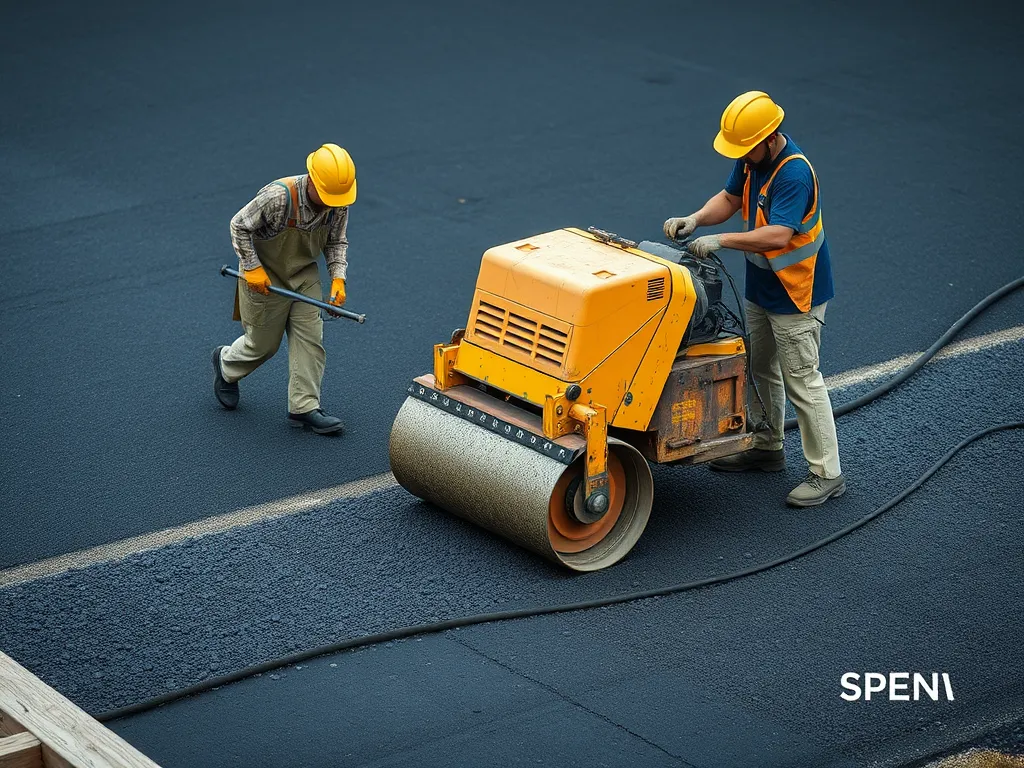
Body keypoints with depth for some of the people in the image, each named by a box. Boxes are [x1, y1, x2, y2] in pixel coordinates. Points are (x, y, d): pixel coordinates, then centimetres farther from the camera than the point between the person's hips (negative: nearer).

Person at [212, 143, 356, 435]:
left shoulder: (338, 204, -15)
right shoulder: (278, 197, -33)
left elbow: (337, 242, -1)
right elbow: (239, 226, -21)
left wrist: (338, 278, -15)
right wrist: (252, 268, -23)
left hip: (305, 274, 5)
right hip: (266, 275, -5)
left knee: (310, 338, -1)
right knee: (263, 343, 10)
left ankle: (304, 408, 7)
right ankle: (225, 363, 41)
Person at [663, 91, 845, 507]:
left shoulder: (794, 174, -30)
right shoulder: (752, 159, -2)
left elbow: (778, 235, -37)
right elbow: (730, 198, 10)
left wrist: (721, 240, -34)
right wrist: (695, 219, -9)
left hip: (796, 294, -9)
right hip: (760, 286, 9)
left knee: (801, 381, -4)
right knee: (760, 370, 21)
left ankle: (826, 474, 4)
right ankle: (767, 448, 39)